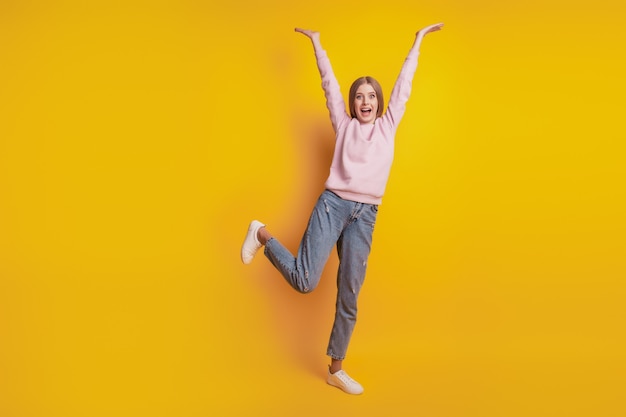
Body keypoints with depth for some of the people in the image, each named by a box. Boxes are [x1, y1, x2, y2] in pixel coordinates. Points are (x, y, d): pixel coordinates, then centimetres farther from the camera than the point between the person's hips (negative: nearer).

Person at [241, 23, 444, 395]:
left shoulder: (388, 125, 17)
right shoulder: (344, 125, 12)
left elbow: (404, 84, 20)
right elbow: (329, 84, 15)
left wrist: (419, 39, 26)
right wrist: (316, 43, 19)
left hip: (365, 215, 2)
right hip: (333, 204, -2)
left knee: (349, 296, 4)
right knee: (305, 281, -12)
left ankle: (336, 369, 17)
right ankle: (262, 234, 15)